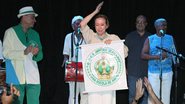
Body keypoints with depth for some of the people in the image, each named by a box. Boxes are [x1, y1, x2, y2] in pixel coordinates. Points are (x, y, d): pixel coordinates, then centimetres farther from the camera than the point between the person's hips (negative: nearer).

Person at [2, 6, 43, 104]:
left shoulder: (35, 34, 16)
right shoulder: (10, 32, 2)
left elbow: (40, 56, 14)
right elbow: (6, 53, -5)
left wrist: (36, 53, -9)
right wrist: (24, 52, -17)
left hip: (33, 77, 4)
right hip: (16, 76, -4)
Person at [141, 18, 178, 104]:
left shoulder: (170, 38, 8)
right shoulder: (150, 39, 1)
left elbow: (174, 52, 11)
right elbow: (143, 55, -5)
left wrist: (176, 61, -6)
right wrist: (158, 56, -16)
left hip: (167, 72, 2)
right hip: (153, 73, -2)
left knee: (166, 97, 5)